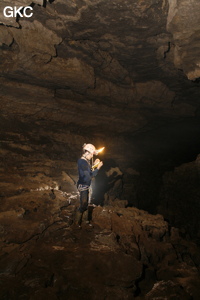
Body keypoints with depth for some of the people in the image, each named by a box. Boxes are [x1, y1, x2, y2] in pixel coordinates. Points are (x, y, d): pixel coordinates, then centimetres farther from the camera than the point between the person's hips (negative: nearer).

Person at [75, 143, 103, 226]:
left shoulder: (84, 160, 4)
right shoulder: (83, 162, -26)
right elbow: (89, 176, -26)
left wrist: (94, 164, 5)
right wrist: (98, 168, -22)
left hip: (86, 186, 10)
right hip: (83, 186, -10)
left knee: (86, 203, 22)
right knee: (83, 205, 3)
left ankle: (87, 220, 39)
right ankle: (77, 224, 19)